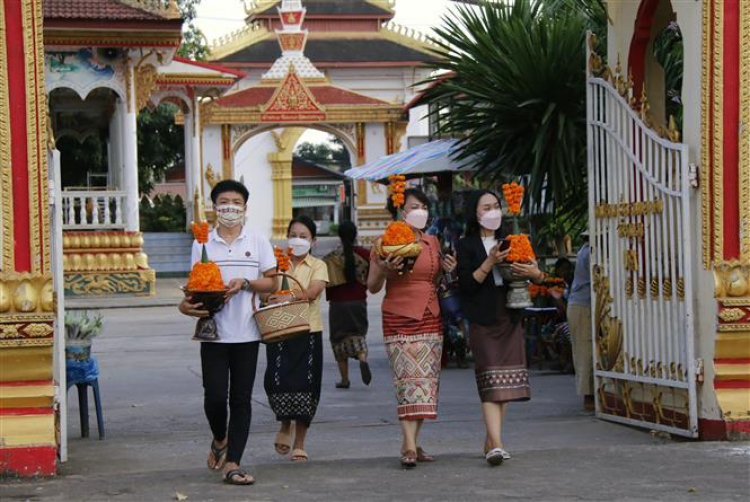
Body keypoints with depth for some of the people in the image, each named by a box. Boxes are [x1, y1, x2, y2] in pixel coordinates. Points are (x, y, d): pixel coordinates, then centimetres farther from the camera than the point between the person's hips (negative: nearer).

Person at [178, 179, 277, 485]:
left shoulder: (258, 243, 5)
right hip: (214, 332, 0)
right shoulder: (202, 244, 6)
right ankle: (220, 440, 26)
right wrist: (187, 304, -13)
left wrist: (245, 283, -13)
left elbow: (272, 282, 4)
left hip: (246, 333, 0)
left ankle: (232, 463, 5)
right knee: (215, 396, -6)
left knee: (241, 400, 1)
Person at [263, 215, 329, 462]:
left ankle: (299, 444, 11)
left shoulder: (318, 266, 5)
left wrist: (290, 296, -28)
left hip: (308, 331, -1)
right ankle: (285, 425, 19)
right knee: (278, 381, -11)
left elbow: (313, 291, -12)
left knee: (304, 384, -1)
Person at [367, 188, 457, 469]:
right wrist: (383, 271, -18)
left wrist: (446, 270, 4)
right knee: (409, 379, -15)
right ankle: (409, 445, -20)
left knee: (427, 381, 2)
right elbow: (373, 287, 2)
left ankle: (412, 444, 8)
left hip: (430, 319, 5)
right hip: (399, 320, -5)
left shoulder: (432, 242, 12)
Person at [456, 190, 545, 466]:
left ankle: (490, 442, 13)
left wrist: (535, 274, -8)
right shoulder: (466, 246, 1)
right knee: (490, 381, -14)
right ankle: (496, 444, -23)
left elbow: (540, 277, 15)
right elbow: (466, 284, -10)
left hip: (510, 319, 5)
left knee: (505, 382, 4)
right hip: (483, 321, -5)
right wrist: (490, 263, -19)